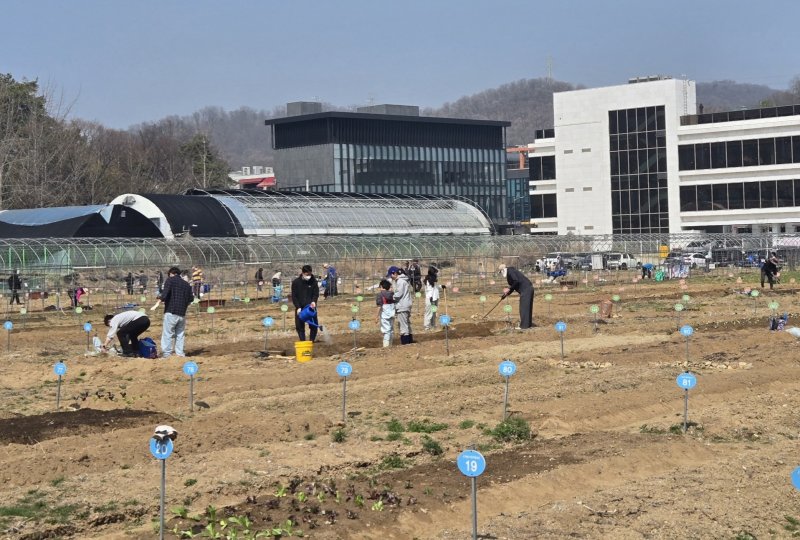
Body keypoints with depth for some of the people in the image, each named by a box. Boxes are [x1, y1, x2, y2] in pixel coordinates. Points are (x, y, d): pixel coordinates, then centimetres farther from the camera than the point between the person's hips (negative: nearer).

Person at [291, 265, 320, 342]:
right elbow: (294, 296, -6)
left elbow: (316, 293, -1)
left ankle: (312, 341, 12)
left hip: (311, 307, 1)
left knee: (313, 326, 0)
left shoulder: (314, 281, -5)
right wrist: (298, 307, -15)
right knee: (299, 326, -1)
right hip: (300, 308, -1)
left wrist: (314, 301, -22)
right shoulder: (296, 282, -8)